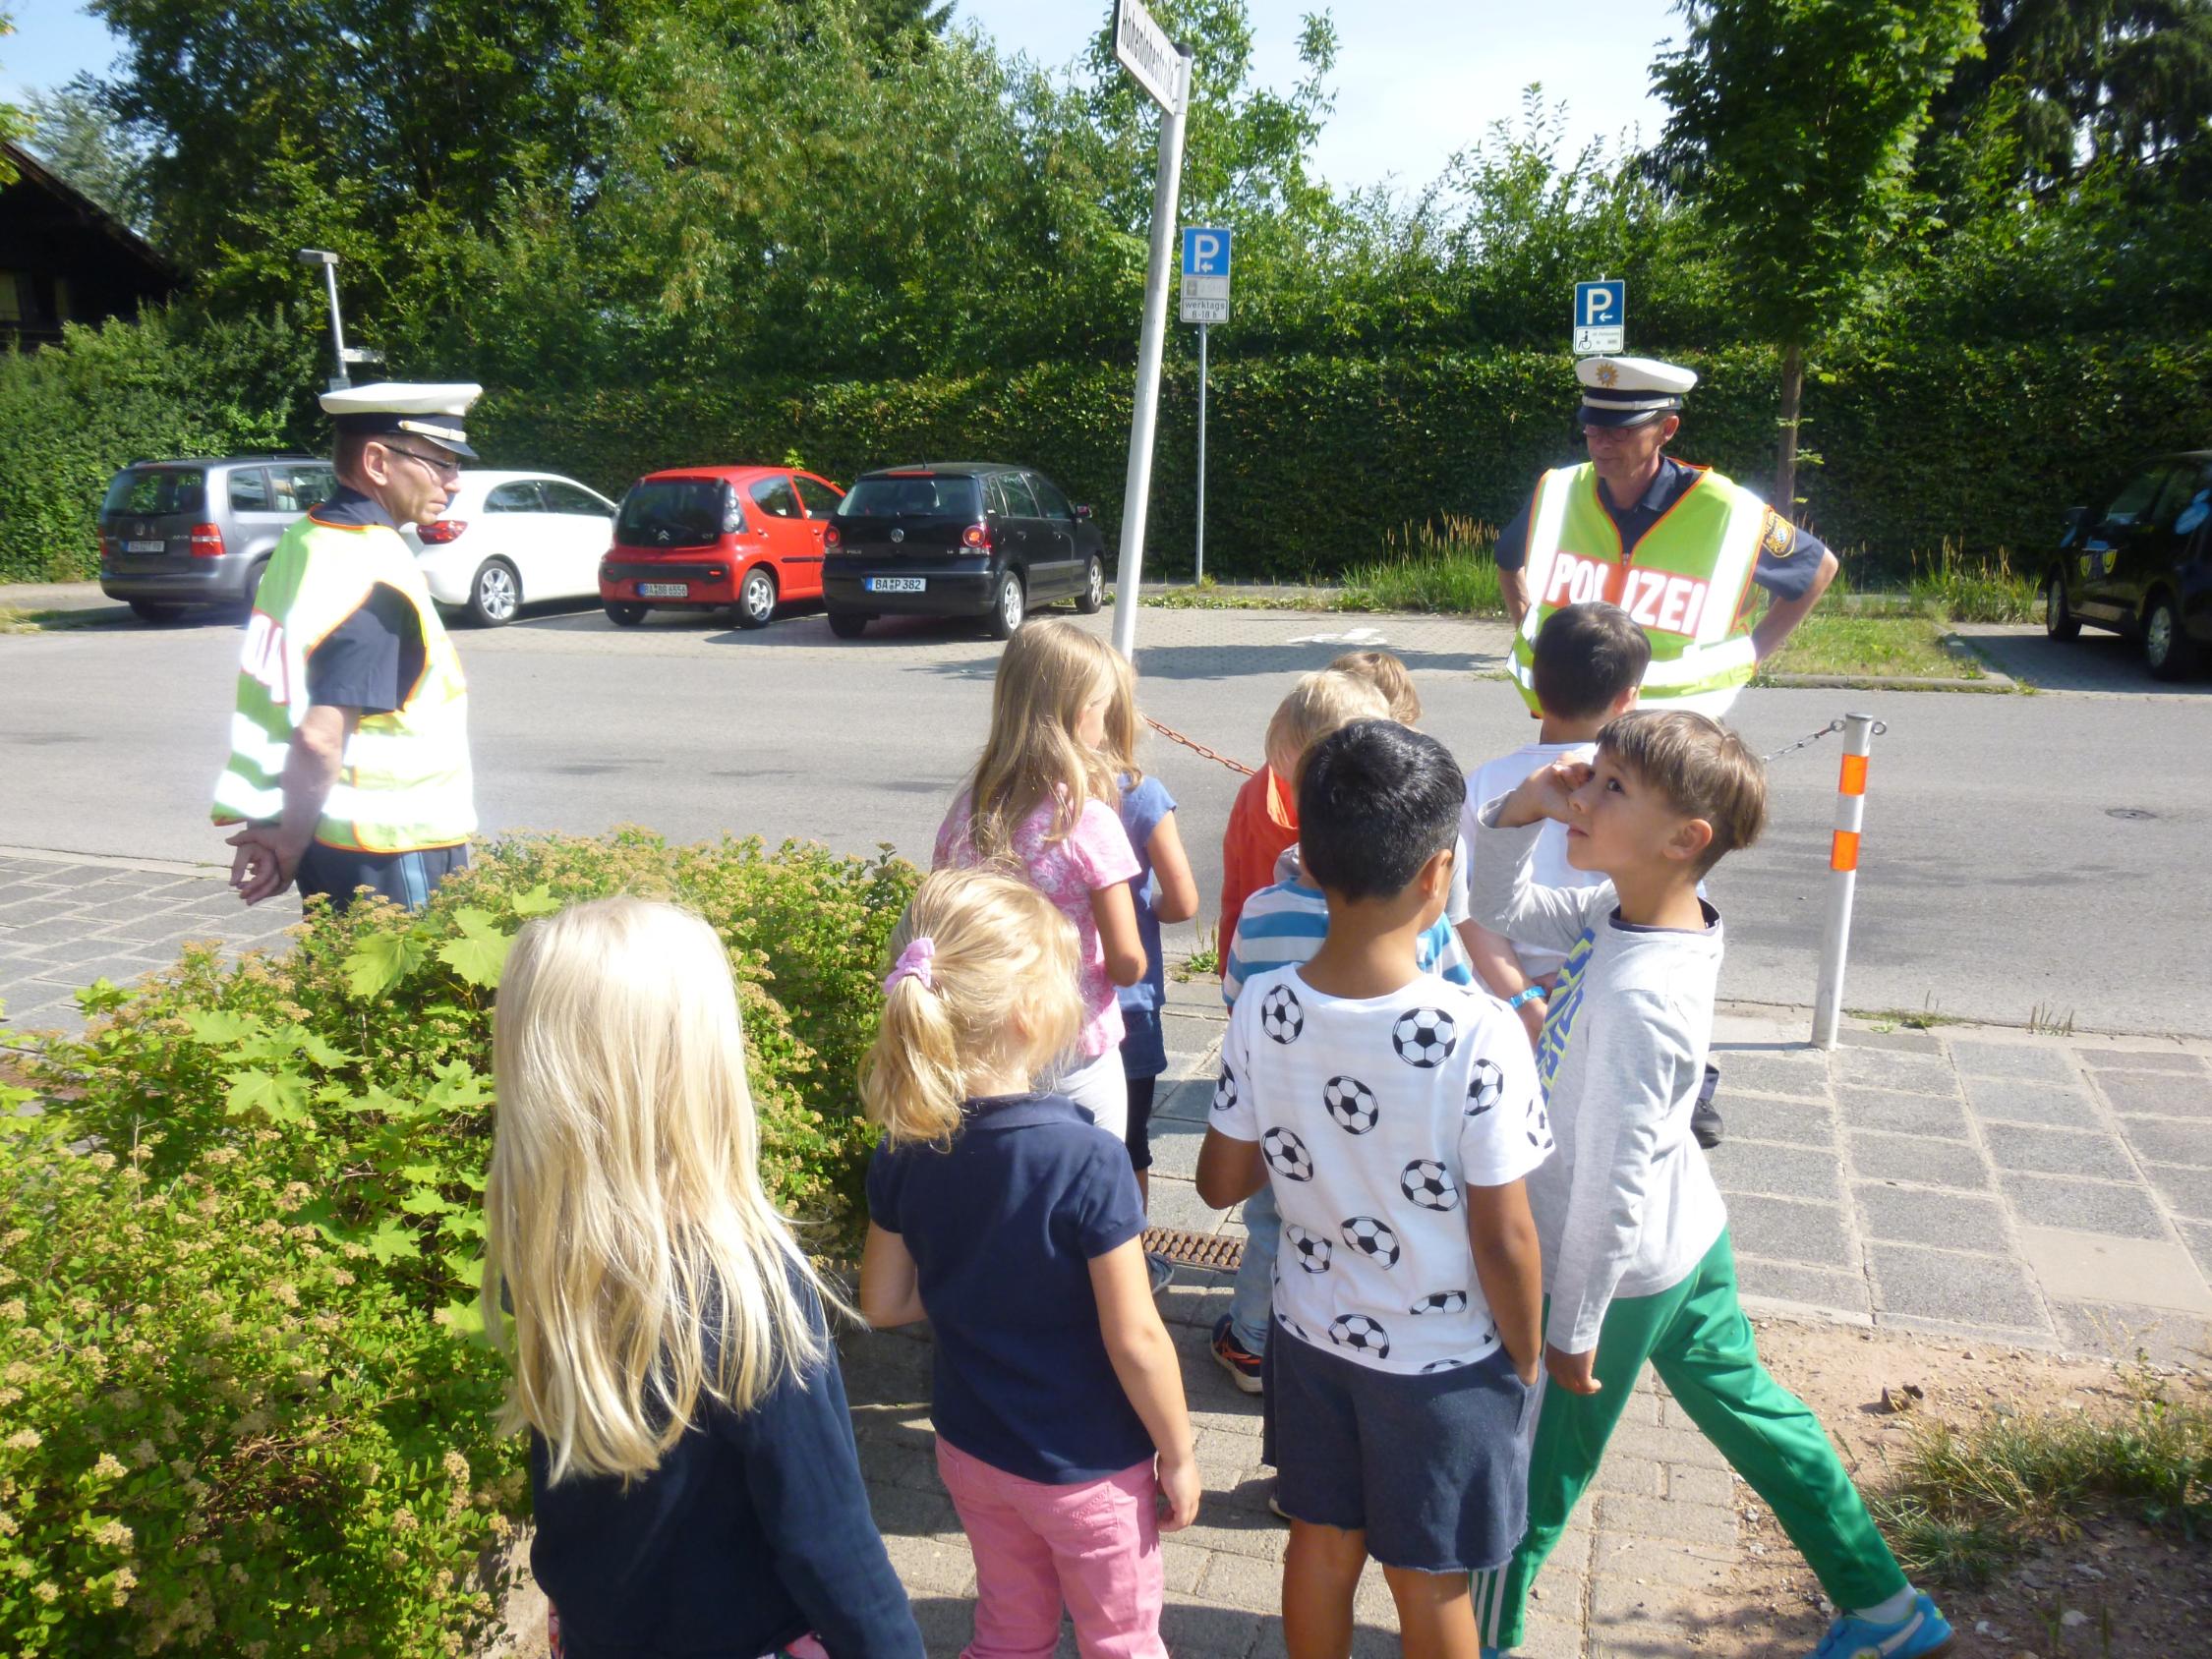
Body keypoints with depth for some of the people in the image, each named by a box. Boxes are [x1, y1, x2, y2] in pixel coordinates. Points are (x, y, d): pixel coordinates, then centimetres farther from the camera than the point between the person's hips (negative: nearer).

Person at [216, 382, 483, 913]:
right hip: (390, 855, -9)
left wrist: (271, 828, 8)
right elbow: (319, 739, -26)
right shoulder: (376, 579, -20)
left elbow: (280, 701, 10)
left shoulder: (304, 540, 9)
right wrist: (292, 843, -11)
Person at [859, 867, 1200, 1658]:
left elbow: (883, 1303, -1)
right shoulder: (1086, 1160, -30)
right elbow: (1135, 1340, -22)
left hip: (969, 1449, 5)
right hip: (1087, 1469, -5)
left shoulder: (904, 1154, -14)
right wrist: (1179, 1455, -7)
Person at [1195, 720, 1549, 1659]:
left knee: (1321, 1547, 24)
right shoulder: (1478, 1035, -28)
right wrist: (1525, 1357, -2)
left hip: (1313, 1336, 3)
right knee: (1430, 1584, 19)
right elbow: (1503, 1242, -19)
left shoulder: (1262, 1010, -16)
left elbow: (1222, 1182, -4)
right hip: (1444, 1363, -3)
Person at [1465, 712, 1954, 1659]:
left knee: (1530, 1486, 12)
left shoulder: (1639, 994, -34)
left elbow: (1613, 1178, -27)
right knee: (1753, 1413, 28)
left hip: (1621, 1269, -9)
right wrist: (1519, 812, -13)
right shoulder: (1626, 912, -9)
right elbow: (1501, 912, 5)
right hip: (1690, 1242, 9)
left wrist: (1573, 1326, -15)